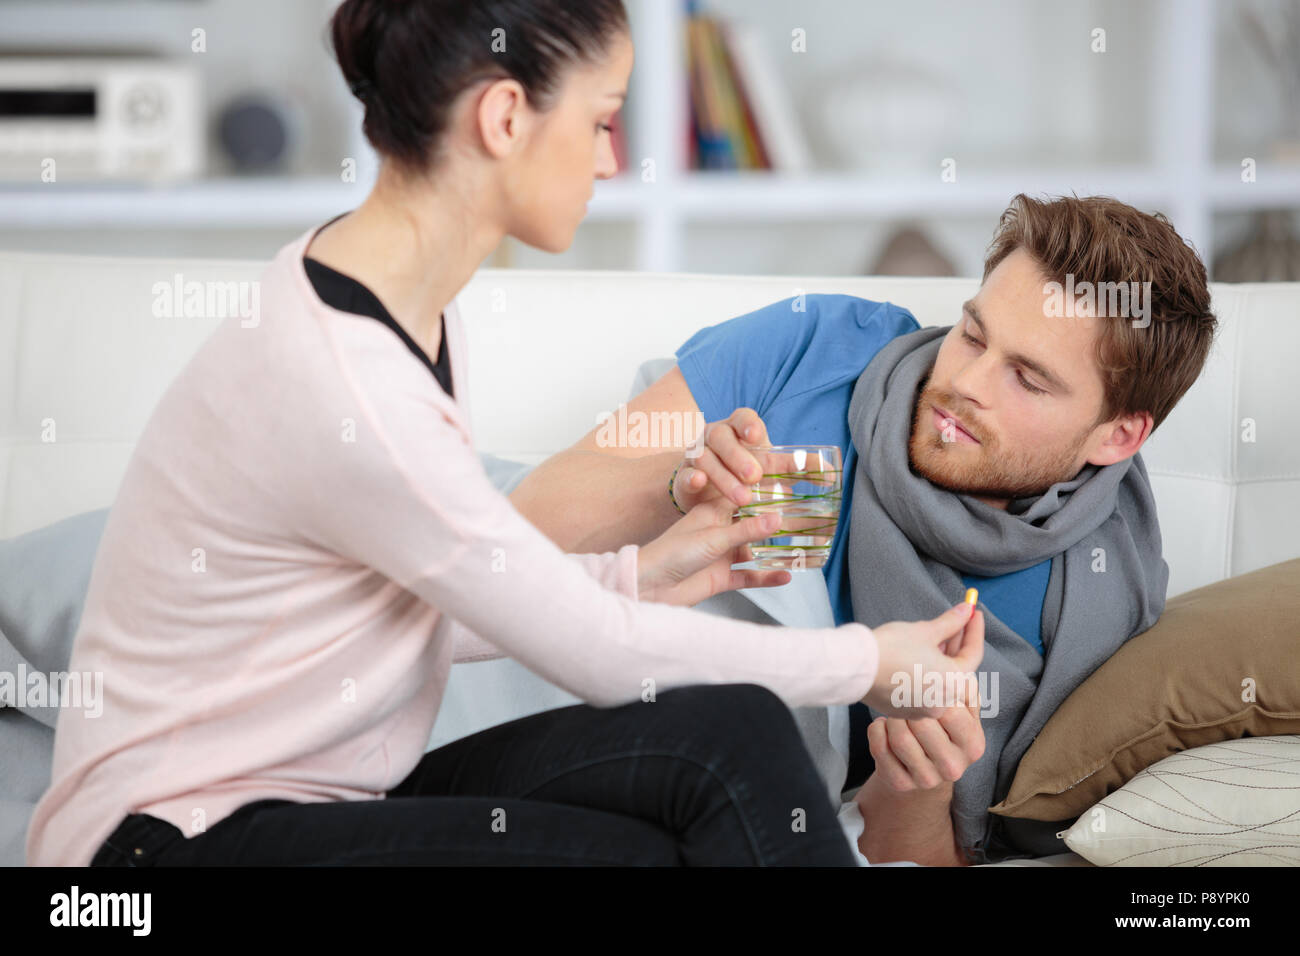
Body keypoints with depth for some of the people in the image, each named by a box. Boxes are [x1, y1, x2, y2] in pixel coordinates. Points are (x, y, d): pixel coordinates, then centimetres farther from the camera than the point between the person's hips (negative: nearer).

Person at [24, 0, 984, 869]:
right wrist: (867, 662, -5)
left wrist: (637, 576, 9)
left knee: (731, 732, -15)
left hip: (333, 795, 9)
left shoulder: (412, 311, 6)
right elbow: (596, 655, -16)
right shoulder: (335, 385, -25)